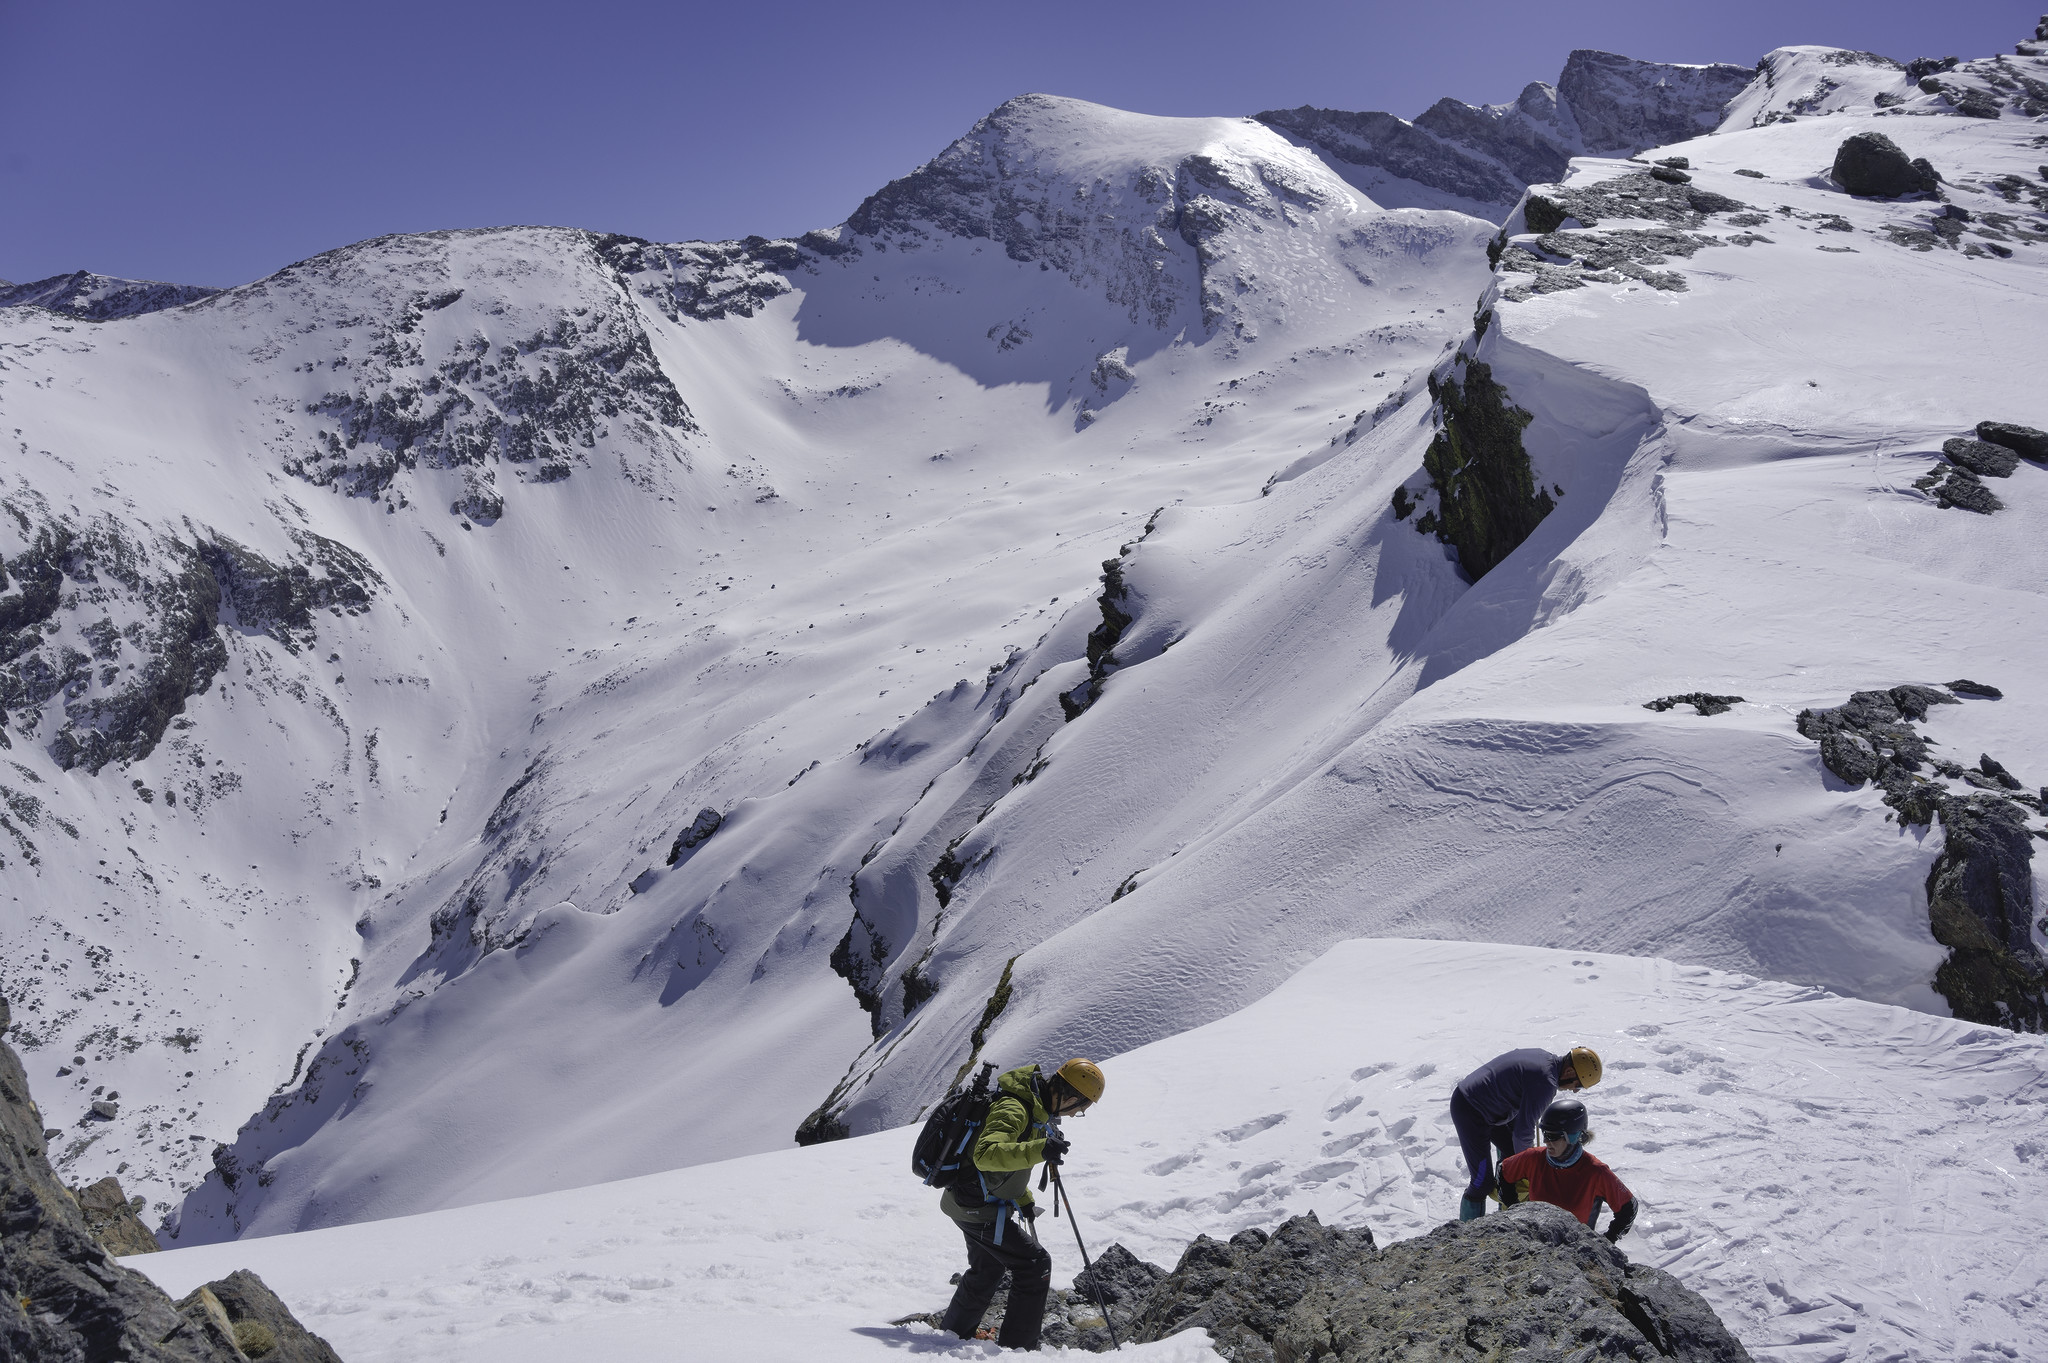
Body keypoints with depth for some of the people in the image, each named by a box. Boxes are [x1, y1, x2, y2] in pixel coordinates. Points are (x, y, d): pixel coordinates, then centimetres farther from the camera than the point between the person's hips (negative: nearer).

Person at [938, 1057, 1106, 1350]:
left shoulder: (1034, 1108, 6)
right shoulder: (1013, 1109, -26)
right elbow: (986, 1154, -43)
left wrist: (1023, 1199, 19)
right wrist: (1038, 1150, -54)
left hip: (973, 1202, 10)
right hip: (981, 1206, -10)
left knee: (985, 1271, 26)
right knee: (1035, 1265, -9)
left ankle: (953, 1333, 43)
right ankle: (1017, 1348, -5)